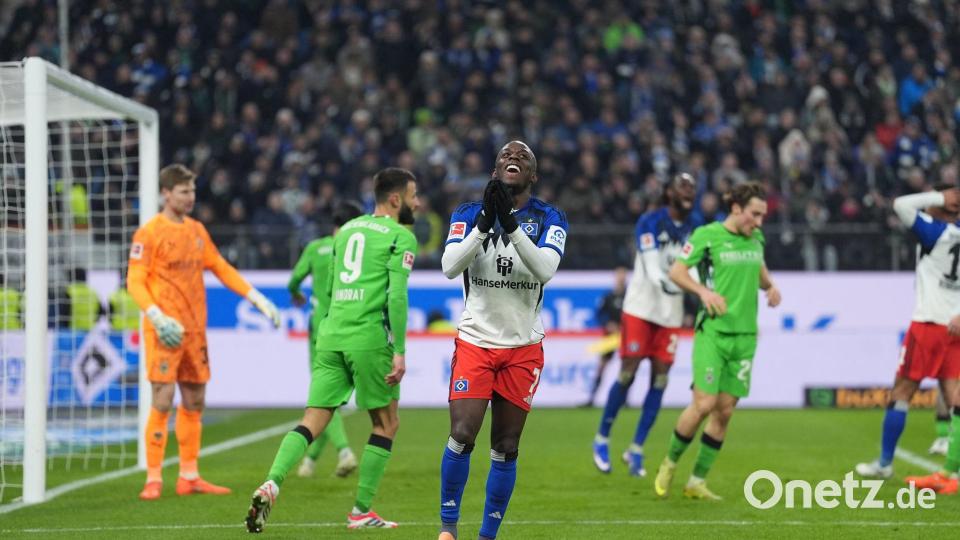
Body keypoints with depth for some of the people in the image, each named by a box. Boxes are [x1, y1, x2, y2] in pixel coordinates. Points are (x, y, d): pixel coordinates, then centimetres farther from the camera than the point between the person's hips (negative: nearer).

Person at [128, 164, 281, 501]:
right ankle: (153, 480, -7)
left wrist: (257, 298, 14)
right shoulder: (149, 233, -6)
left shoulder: (197, 231, 14)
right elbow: (135, 281, -10)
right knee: (163, 400, -11)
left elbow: (221, 269, 21)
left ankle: (189, 477, 17)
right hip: (165, 330, -7)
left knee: (194, 402, 9)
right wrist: (156, 316, -24)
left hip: (195, 329, 7)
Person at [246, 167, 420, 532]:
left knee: (313, 423, 1)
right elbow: (397, 295, -13)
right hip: (369, 335, -6)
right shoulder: (400, 236, -2)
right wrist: (399, 351, -13)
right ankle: (361, 511, 8)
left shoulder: (347, 229, 20)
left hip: (331, 333, 6)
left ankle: (271, 484, -21)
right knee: (386, 424, 9)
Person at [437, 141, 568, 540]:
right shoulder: (467, 215, 1)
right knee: (462, 436, -13)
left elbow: (545, 269, -19)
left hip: (523, 348, 1)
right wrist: (484, 223, -28)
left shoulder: (549, 219, 0)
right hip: (475, 341, -1)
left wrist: (510, 225, -30)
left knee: (505, 448, 3)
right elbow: (450, 267, -15)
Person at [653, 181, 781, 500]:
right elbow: (676, 271, -5)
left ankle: (697, 481, 11)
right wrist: (704, 291, -21)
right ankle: (670, 463, 11)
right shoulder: (707, 235, -7)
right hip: (713, 331, -6)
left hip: (744, 334, 6)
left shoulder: (755, 238, 11)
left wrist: (769, 285, 7)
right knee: (704, 404, -13)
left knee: (725, 411, 2)